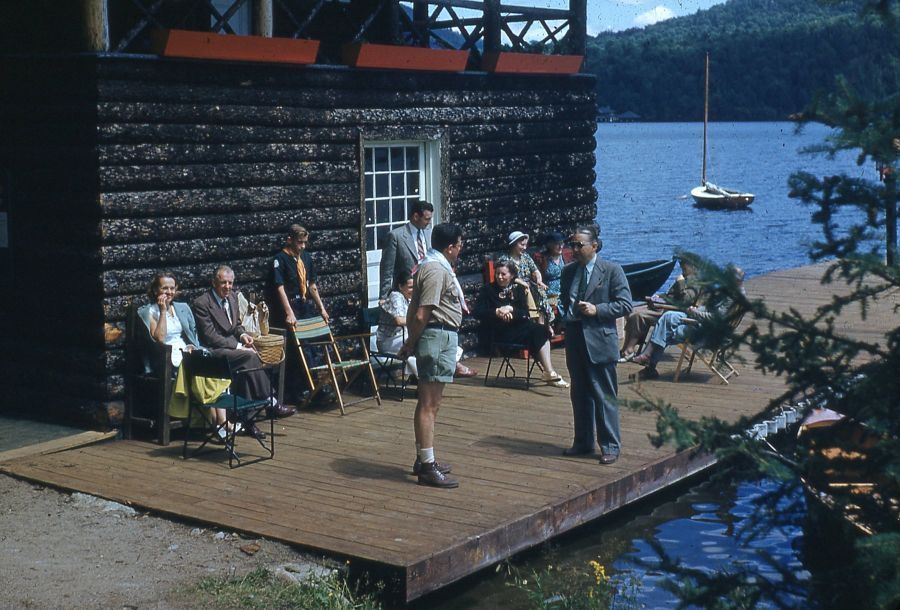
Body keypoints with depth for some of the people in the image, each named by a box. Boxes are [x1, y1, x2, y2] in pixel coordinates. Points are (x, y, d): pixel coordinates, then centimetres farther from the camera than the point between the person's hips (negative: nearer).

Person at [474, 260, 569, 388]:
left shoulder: (518, 289, 15)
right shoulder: (488, 290, 8)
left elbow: (525, 313, 6)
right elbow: (478, 311, -2)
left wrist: (511, 310, -15)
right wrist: (497, 311, -16)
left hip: (519, 326, 4)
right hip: (501, 332, -4)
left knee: (541, 331, -27)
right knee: (537, 332, -26)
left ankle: (549, 372, -32)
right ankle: (549, 373, -26)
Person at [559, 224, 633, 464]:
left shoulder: (612, 271, -7)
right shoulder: (568, 271, 11)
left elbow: (625, 305, -8)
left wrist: (597, 310, -17)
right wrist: (565, 314, 4)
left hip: (600, 341, -6)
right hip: (575, 340, 6)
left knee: (604, 396, -2)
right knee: (579, 395, 14)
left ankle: (610, 446, 7)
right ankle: (583, 442, 25)